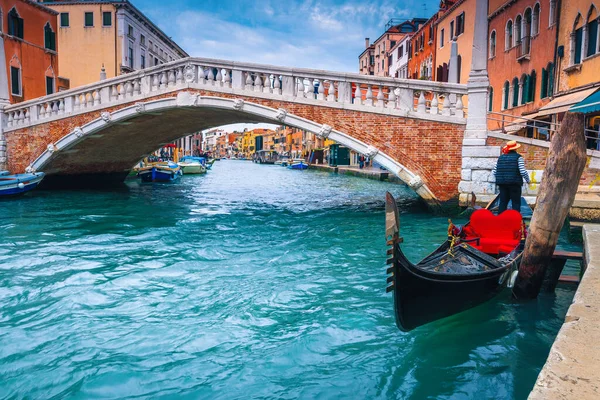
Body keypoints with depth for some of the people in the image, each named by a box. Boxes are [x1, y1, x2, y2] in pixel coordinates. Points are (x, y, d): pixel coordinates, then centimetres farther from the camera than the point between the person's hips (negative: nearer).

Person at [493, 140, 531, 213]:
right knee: (516, 203, 3)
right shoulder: (518, 157, -4)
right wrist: (528, 180, 4)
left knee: (503, 202, 9)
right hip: (514, 183, -4)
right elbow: (523, 171, -12)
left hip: (502, 183, 4)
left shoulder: (500, 157, 9)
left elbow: (494, 172, 7)